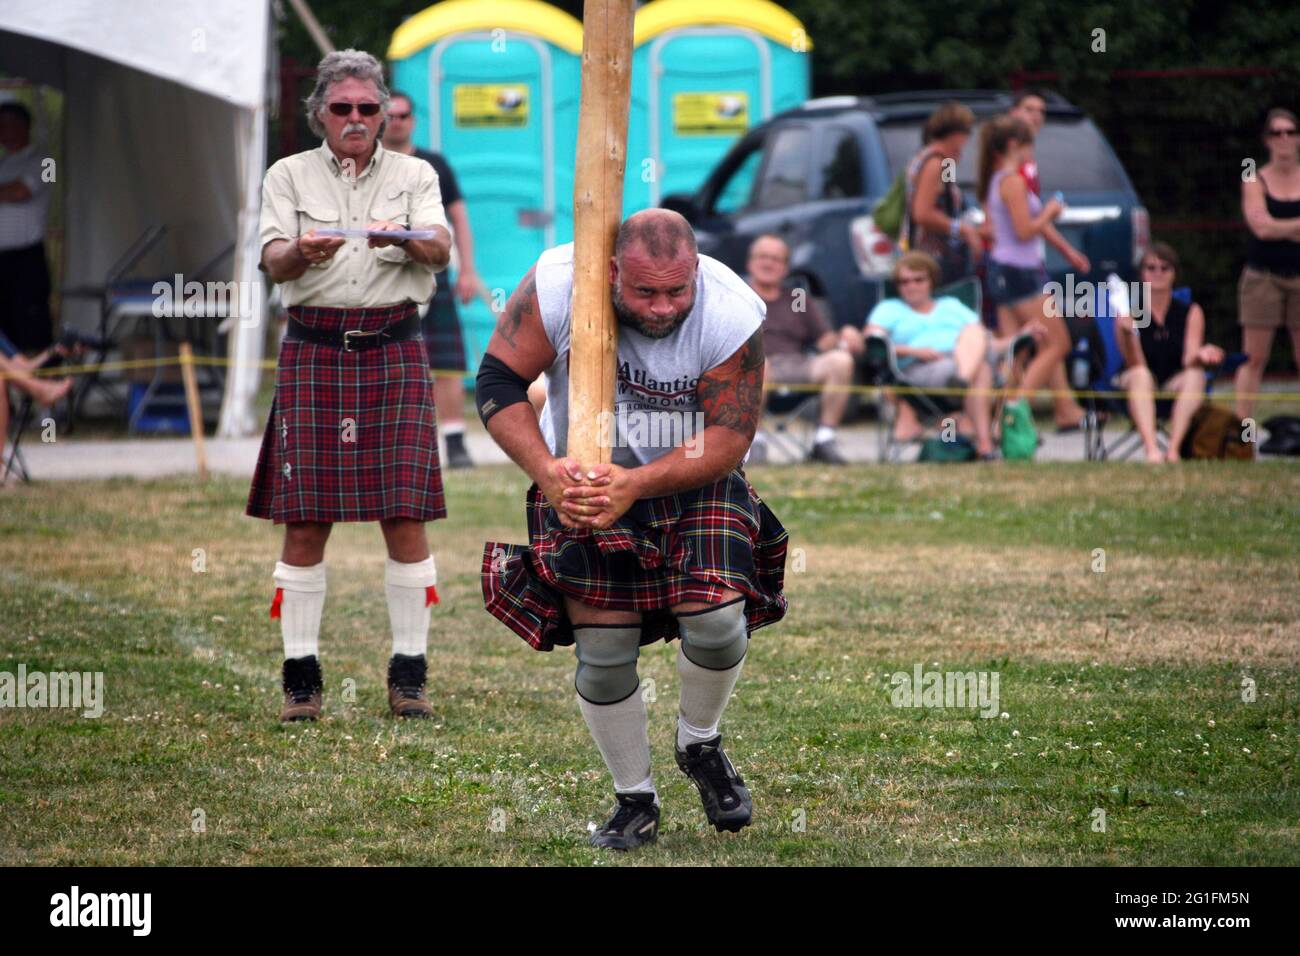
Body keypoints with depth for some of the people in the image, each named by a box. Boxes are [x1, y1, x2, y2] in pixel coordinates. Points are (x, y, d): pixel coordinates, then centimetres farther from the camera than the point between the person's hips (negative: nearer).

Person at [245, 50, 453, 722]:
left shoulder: (414, 176, 11)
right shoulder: (290, 176, 10)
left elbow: (440, 250, -6)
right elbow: (273, 259, -4)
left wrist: (404, 240, -28)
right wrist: (303, 251, -27)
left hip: (393, 351, 0)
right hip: (313, 350, 0)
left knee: (405, 515, -4)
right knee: (305, 519, -3)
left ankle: (409, 674, 3)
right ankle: (300, 675, 3)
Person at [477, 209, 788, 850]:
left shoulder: (732, 315, -24)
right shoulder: (556, 286, -23)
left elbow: (730, 437, -20)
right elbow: (498, 381, -15)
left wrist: (638, 484, -33)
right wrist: (546, 472, -29)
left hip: (694, 478, 0)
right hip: (584, 478, 0)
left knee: (718, 621, -19)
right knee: (604, 649, -8)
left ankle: (700, 745, 13)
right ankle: (634, 799, 15)